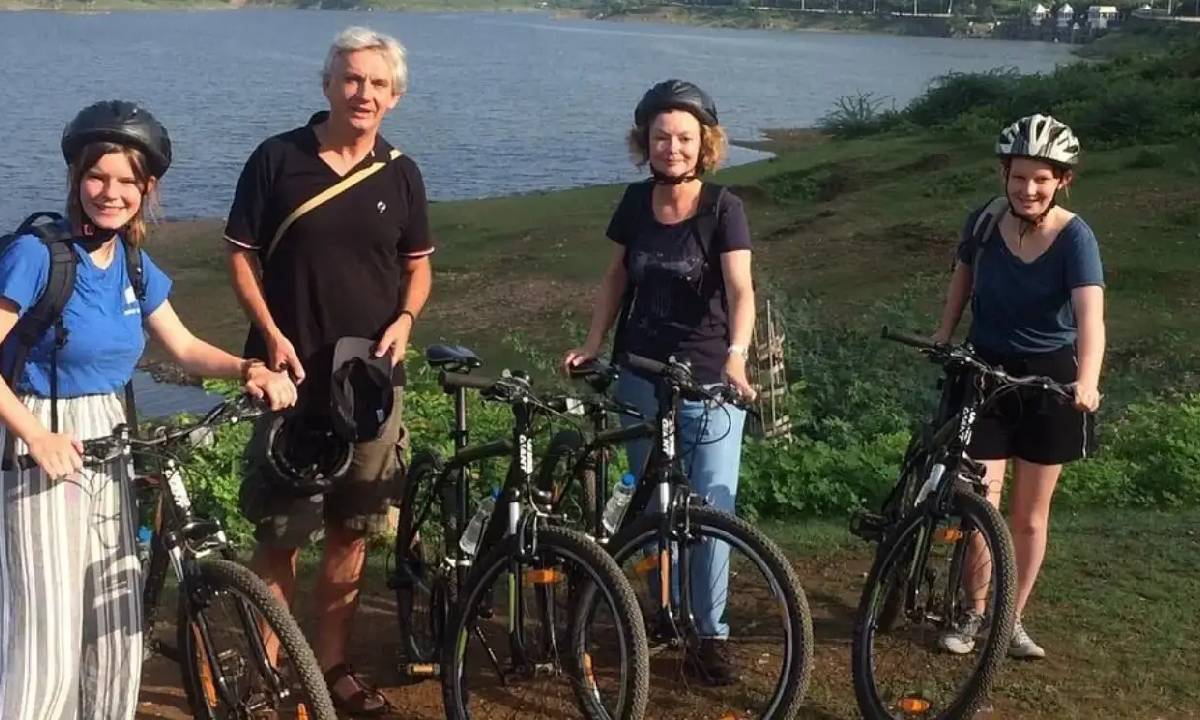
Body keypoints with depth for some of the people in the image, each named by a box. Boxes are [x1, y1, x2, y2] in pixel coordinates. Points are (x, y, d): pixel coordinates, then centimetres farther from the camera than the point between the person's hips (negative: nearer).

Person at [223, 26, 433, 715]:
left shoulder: (401, 174, 6)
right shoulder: (277, 159, -3)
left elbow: (418, 264, 14)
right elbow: (241, 255, 0)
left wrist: (404, 319, -6)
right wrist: (272, 334, -12)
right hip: (291, 372, -2)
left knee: (352, 528, 8)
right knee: (279, 527, 1)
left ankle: (333, 663, 21)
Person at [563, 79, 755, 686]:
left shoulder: (723, 208, -11)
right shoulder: (636, 202, 2)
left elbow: (740, 289, -22)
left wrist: (736, 356, -38)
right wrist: (593, 343, 2)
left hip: (708, 383, -4)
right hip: (641, 377, 4)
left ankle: (710, 634, 7)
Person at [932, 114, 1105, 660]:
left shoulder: (1074, 237, -16)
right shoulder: (984, 223, -7)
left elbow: (1090, 313, -30)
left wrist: (1087, 380, -46)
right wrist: (944, 334, 4)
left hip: (1049, 379, -1)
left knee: (1030, 514, 8)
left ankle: (1013, 619, 25)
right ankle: (975, 611, 17)